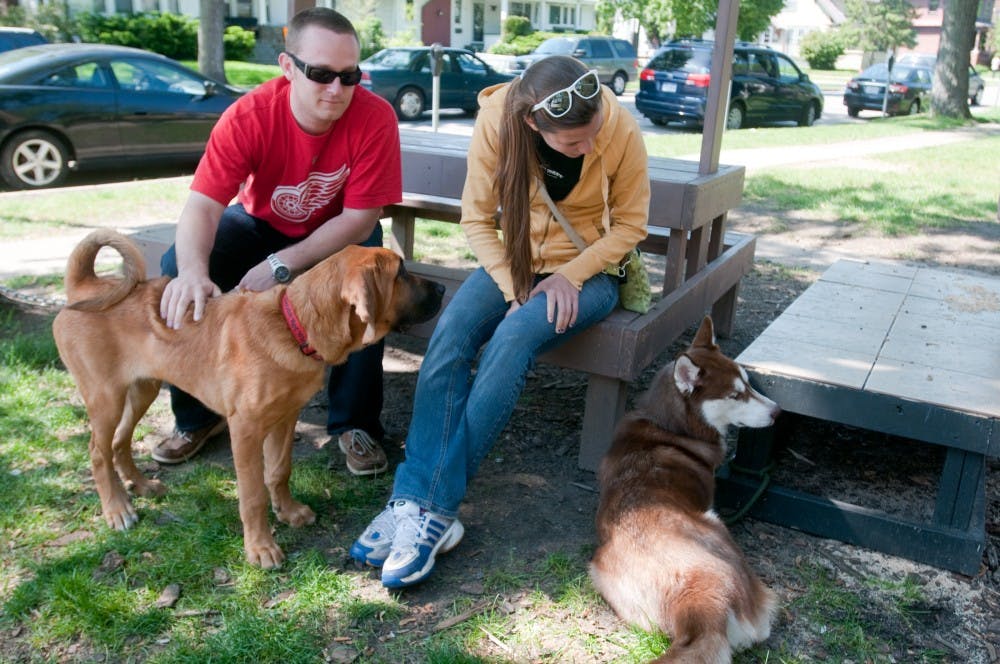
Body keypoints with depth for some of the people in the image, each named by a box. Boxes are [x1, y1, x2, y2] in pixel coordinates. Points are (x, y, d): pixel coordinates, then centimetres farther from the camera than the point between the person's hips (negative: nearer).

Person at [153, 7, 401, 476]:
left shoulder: (375, 118, -28)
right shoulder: (248, 116, -26)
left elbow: (361, 218, -25)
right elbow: (203, 204, -30)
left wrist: (281, 266, -34)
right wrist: (194, 270, -52)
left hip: (340, 232, -1)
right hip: (260, 221, 2)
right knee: (176, 271, -20)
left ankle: (355, 424, -11)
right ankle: (199, 415, 1)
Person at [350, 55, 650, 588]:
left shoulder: (622, 132, -21)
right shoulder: (497, 118, -19)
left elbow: (630, 224, -7)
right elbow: (476, 218, -9)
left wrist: (568, 276, -18)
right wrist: (514, 288, -20)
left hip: (589, 270, -2)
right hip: (516, 259, 3)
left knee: (512, 338, -31)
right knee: (450, 333, -26)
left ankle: (435, 508, -26)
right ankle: (418, 500, -26)